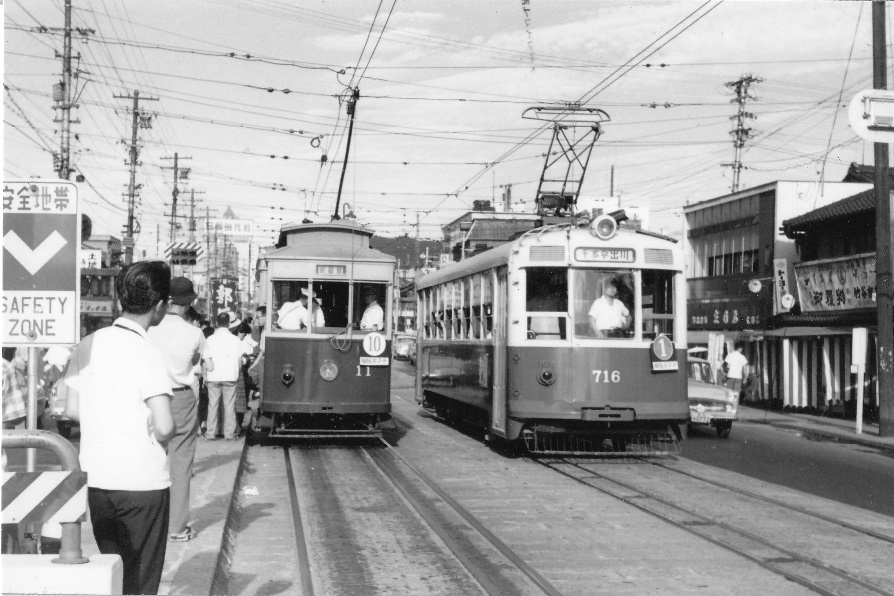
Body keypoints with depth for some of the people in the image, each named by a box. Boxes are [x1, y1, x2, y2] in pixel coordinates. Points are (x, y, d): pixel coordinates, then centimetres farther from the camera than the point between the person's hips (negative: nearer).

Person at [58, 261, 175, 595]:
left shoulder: (87, 345, 3)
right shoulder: (146, 353, -15)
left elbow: (72, 410, 9)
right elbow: (164, 427, -21)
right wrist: (157, 440, 1)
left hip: (96, 479, 6)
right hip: (143, 481, -6)